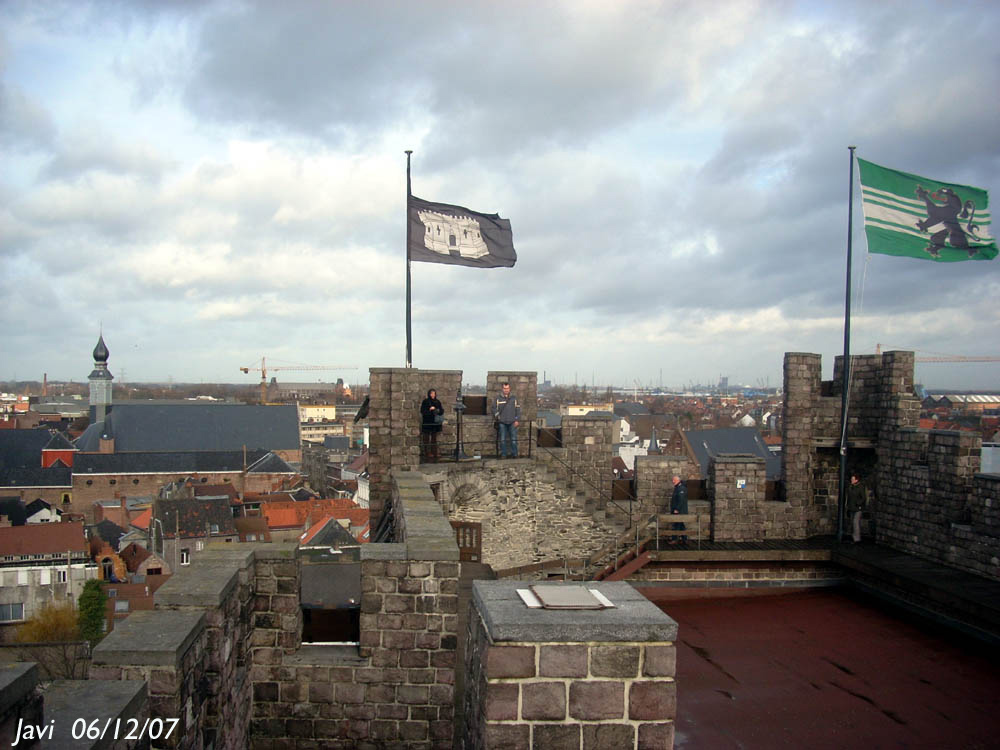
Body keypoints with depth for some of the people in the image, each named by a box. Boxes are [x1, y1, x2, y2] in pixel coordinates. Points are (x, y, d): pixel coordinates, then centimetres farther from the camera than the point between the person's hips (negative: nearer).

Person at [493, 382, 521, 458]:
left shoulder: (514, 398, 9)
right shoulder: (498, 398, 7)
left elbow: (518, 410, 8)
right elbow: (494, 409, 11)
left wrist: (517, 420, 0)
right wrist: (496, 416, -6)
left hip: (512, 422, 0)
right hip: (502, 422, 0)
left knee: (513, 439, -2)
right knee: (502, 439, 0)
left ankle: (514, 454, 5)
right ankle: (503, 454, 7)